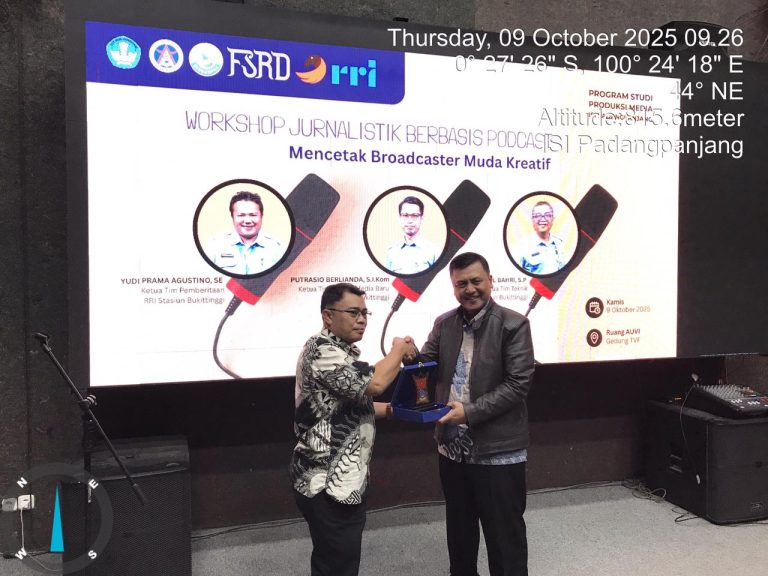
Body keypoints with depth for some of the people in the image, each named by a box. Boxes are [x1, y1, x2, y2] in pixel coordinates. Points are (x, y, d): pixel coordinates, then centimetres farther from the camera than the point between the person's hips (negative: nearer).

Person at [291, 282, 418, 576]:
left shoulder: (341, 351, 14)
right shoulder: (322, 350, -19)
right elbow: (374, 383, -31)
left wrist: (394, 409, 12)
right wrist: (398, 350, -13)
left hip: (344, 481, 10)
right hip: (328, 486, -10)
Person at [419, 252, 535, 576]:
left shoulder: (513, 324, -10)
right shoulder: (444, 324, 5)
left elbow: (518, 384, -16)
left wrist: (469, 412, -23)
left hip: (498, 452, -5)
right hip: (452, 447, 5)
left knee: (505, 537, 9)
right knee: (459, 532, 23)